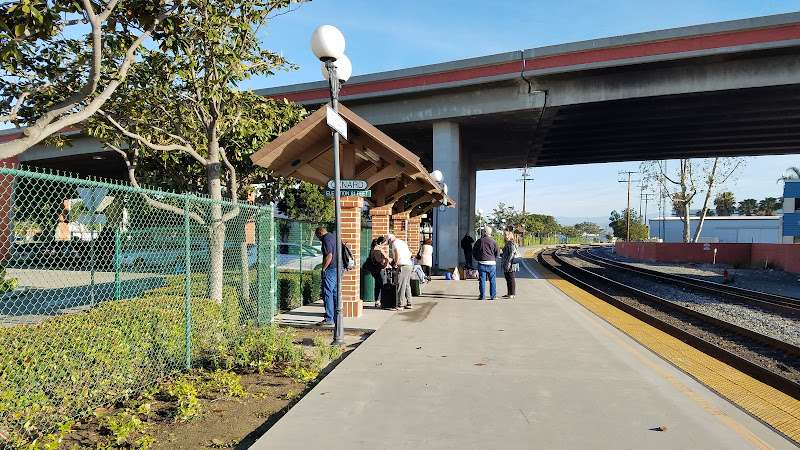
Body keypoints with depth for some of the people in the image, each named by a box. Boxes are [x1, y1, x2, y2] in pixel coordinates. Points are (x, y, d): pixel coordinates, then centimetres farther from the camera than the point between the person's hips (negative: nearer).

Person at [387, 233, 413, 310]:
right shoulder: (403, 242, 23)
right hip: (410, 265, 9)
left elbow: (397, 253, -20)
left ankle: (400, 305, -6)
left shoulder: (395, 243, -5)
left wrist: (396, 263, -10)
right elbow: (410, 253, 28)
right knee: (407, 285, 15)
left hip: (403, 266, -9)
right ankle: (408, 303, 17)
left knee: (400, 286, -6)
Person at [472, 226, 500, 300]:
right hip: (491, 263, 0)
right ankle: (493, 295, 8)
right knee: (492, 280, 7)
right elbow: (497, 253, -1)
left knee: (482, 280, 3)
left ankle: (482, 296, 3)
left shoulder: (479, 241, 1)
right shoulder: (493, 241, -1)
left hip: (482, 263, 0)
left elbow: (474, 252, 6)